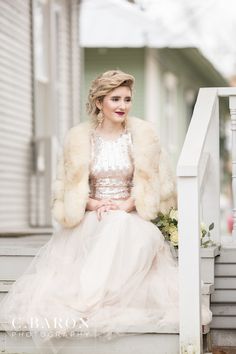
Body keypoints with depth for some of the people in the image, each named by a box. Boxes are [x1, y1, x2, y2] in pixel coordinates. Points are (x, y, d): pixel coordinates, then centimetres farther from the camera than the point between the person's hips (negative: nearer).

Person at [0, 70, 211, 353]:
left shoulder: (143, 134, 4)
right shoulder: (78, 137, 4)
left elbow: (153, 183, 2)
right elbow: (69, 186, 5)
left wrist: (125, 206, -13)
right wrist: (96, 205, -13)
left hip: (131, 216, -1)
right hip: (91, 217, 1)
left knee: (120, 228, -36)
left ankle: (84, 303, -37)